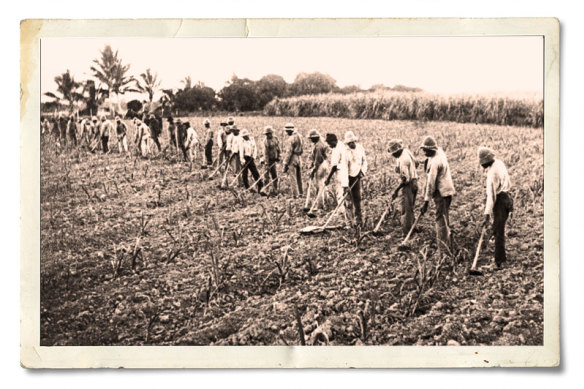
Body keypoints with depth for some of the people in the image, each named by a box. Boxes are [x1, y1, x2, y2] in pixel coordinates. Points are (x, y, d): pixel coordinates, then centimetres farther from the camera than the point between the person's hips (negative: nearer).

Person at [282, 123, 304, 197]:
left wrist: (285, 164, -16)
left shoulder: (290, 139, -17)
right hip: (299, 158, 8)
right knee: (299, 177, 15)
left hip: (293, 159, -8)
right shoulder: (299, 137, 8)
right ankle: (300, 193, 23)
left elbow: (289, 152, -19)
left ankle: (296, 194, -2)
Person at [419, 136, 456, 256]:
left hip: (441, 193, -10)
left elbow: (431, 183, -24)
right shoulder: (440, 151, 4)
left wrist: (426, 202, -22)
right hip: (446, 190, 10)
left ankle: (443, 249, -6)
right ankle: (446, 244, 35)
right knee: (444, 218, 21)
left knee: (441, 220, -7)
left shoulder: (435, 162, -24)